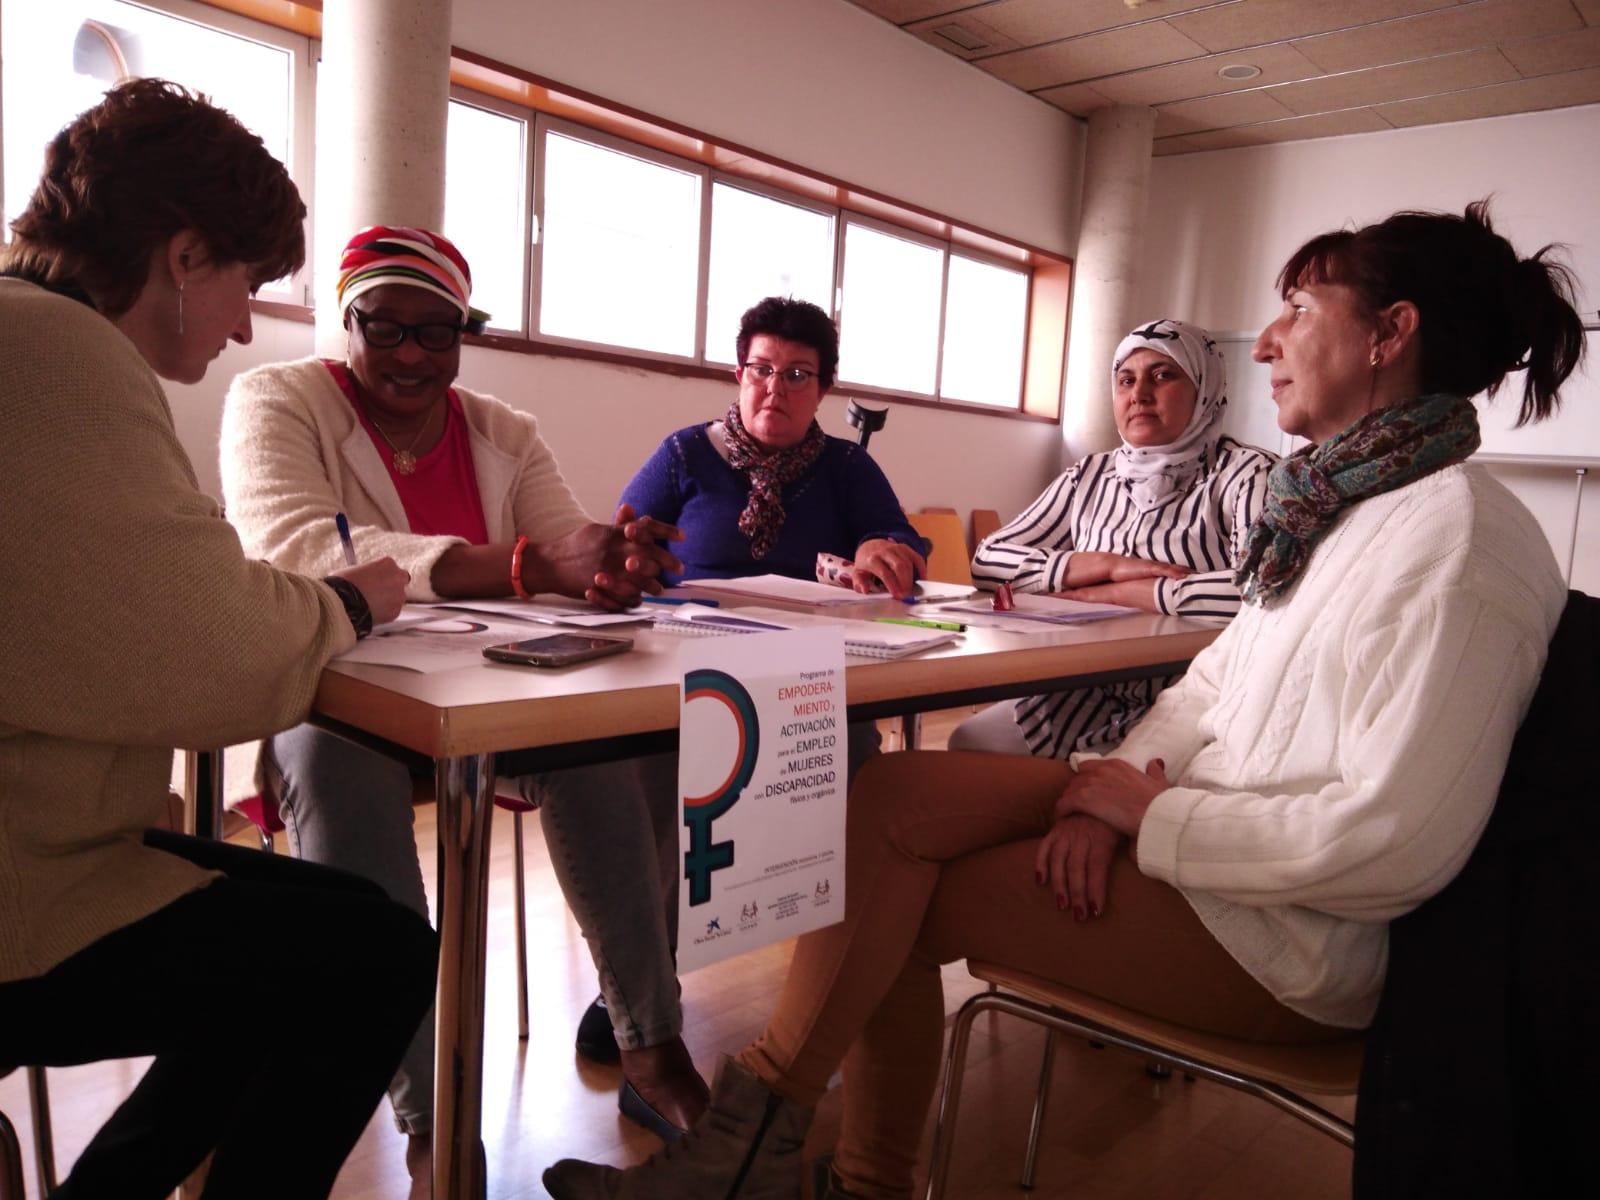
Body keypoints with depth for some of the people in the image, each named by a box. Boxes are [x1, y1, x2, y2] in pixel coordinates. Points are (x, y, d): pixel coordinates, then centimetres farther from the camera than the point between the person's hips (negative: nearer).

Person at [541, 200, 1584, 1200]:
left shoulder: (1457, 541, -19)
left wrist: (1151, 810, -17)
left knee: (896, 900, -12)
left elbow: (1392, 846, -26)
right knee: (897, 795, -7)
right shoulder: (1343, 502, 10)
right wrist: (1120, 782, -8)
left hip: (1299, 937, -8)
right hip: (1209, 814, 8)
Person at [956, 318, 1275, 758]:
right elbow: (988, 559, 1)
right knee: (969, 744, -14)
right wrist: (1111, 565, -13)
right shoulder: (1092, 475, 8)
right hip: (1089, 697, 5)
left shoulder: (1246, 474, -7)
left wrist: (1111, 592, -15)